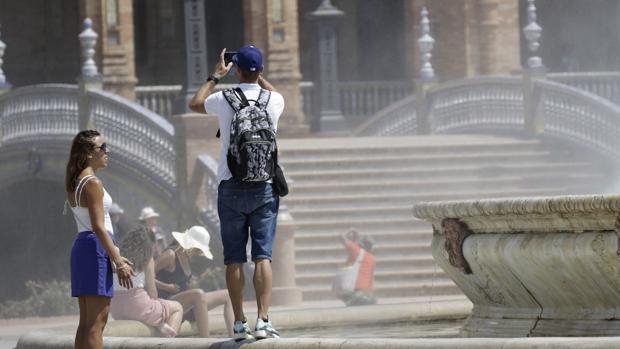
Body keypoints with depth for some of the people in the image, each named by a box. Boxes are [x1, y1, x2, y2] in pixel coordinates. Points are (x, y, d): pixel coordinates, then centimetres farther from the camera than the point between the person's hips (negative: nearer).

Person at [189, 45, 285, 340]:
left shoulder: (224, 100, -5)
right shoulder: (273, 101, -1)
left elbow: (195, 103, 20)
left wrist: (215, 77, 30)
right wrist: (257, 75, 35)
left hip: (231, 188, -1)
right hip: (264, 187, 1)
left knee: (234, 258, 3)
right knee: (263, 255, -2)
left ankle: (239, 324, 2)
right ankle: (263, 321, -12)